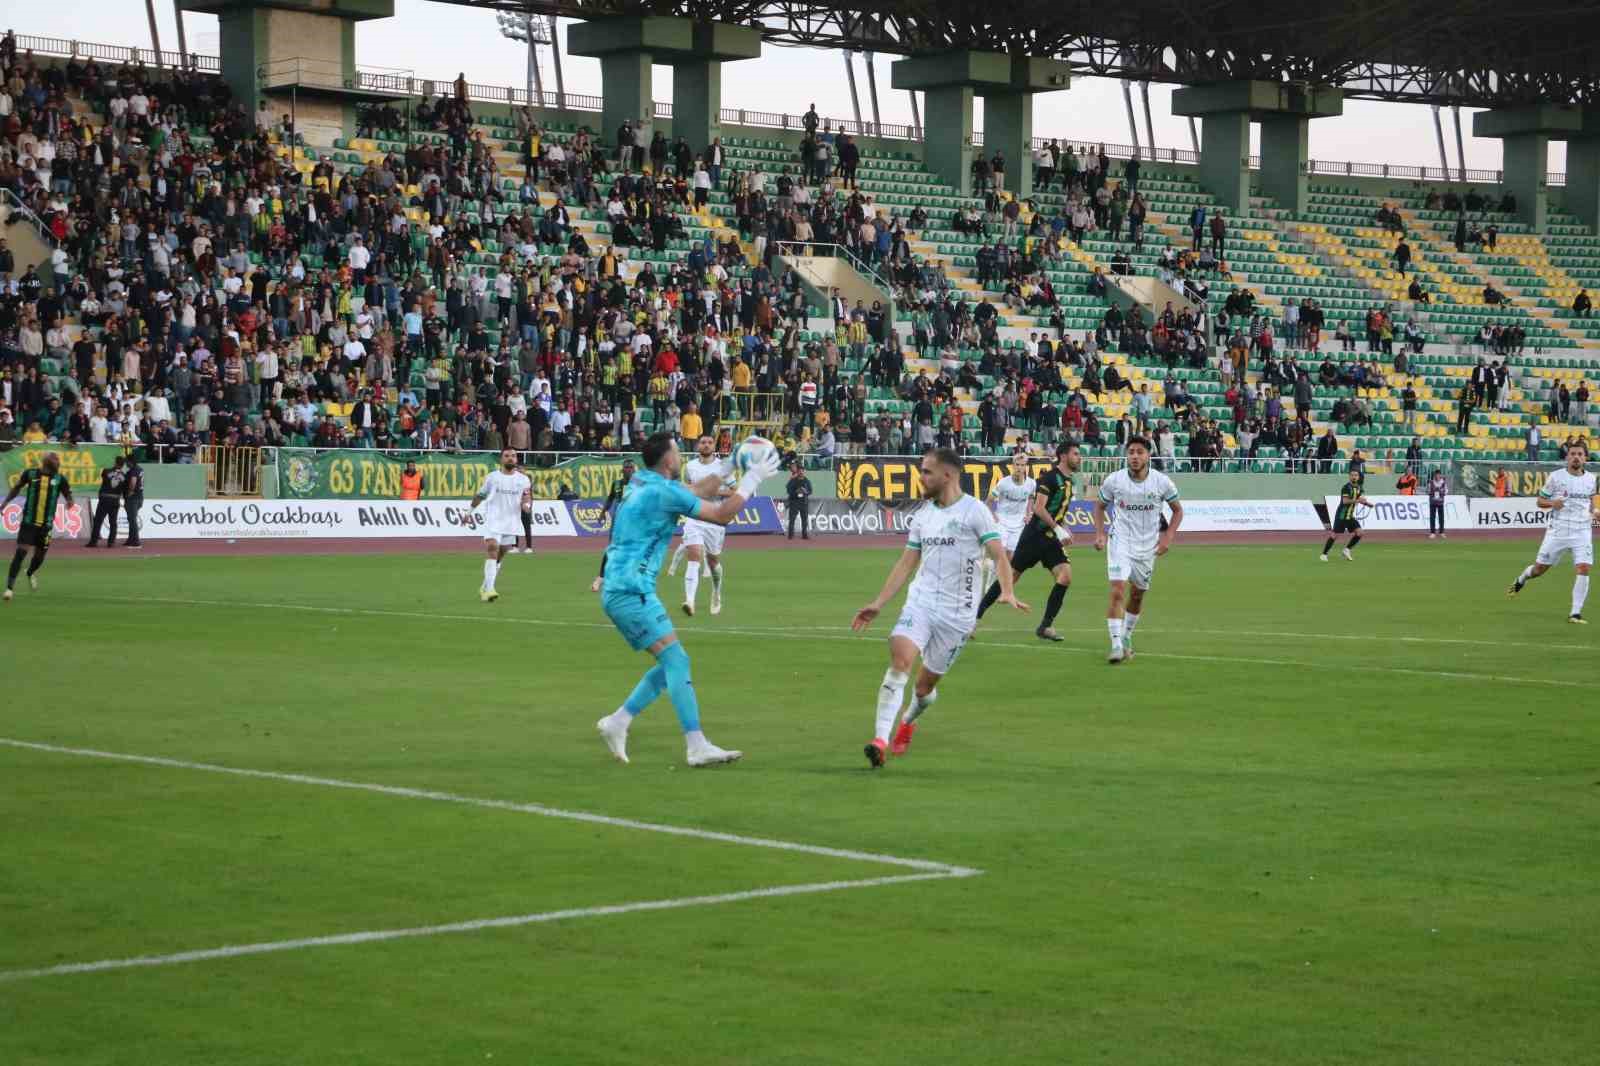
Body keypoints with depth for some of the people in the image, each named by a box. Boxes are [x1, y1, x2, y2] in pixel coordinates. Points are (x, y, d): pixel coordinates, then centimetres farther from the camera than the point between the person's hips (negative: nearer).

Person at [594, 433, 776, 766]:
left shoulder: (641, 482, 14)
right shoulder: (663, 491, -12)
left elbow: (695, 492, 28)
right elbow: (722, 515, -7)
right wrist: (752, 479, 0)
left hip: (619, 592, 10)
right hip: (631, 592, -10)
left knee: (672, 665, 11)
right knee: (676, 660, -14)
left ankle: (617, 723, 12)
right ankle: (697, 746, -20)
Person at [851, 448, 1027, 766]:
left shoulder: (974, 510, -5)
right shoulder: (923, 515, 12)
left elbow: (998, 555, -11)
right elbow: (906, 563, 16)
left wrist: (1007, 592, -29)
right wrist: (878, 604, 11)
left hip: (957, 613, -3)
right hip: (920, 603, 3)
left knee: (925, 685, 7)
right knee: (900, 660, -22)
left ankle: (908, 722, 40)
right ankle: (880, 739, -26)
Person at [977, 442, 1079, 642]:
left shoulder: (1068, 481, 14)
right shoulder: (1050, 477, -13)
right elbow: (1039, 507, -20)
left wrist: (1065, 531, 16)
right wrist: (1058, 529, -22)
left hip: (1051, 539, 7)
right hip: (1034, 536, -7)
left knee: (1066, 575, -11)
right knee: (1011, 577, -1)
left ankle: (1046, 626, -6)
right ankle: (975, 615, 11)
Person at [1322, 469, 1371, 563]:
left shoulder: (1358, 487, 7)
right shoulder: (1346, 487, -16)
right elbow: (1345, 501, -27)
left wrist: (1366, 503, 6)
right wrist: (1358, 500, -36)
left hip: (1350, 515, 7)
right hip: (1341, 515, -7)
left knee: (1359, 533, -4)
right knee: (1334, 535, -6)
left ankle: (1346, 550, 11)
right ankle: (1324, 554, 6)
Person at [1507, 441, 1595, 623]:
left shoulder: (1590, 479, 6)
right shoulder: (1556, 477, -4)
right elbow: (1540, 501, 3)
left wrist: (1592, 512, 4)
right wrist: (1552, 503, -19)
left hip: (1582, 531, 2)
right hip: (1558, 530, -2)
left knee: (1583, 569, -15)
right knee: (1540, 568, 7)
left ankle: (1575, 613, -7)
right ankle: (1521, 579, 45)